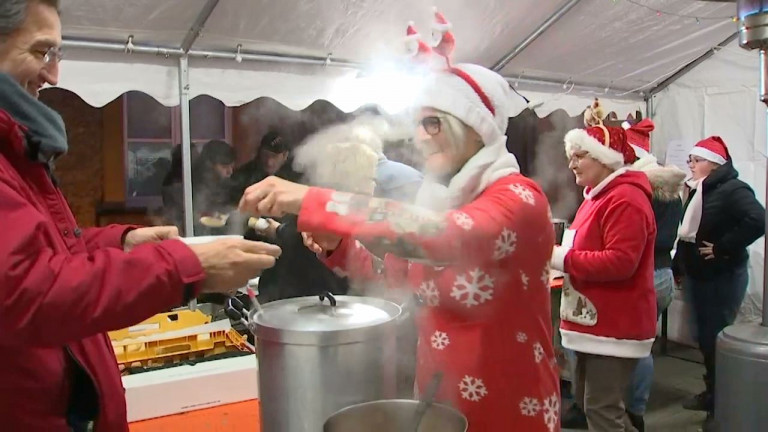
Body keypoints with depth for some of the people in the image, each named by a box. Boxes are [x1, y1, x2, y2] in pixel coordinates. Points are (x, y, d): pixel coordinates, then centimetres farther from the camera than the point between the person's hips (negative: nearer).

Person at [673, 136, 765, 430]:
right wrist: (679, 267, 19)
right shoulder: (697, 191, 12)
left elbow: (757, 221, -31)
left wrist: (722, 248, -25)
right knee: (704, 337, 16)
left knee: (717, 339, -3)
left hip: (722, 278, -9)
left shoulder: (732, 190, -15)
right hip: (697, 276, 9)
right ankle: (712, 393, 31)